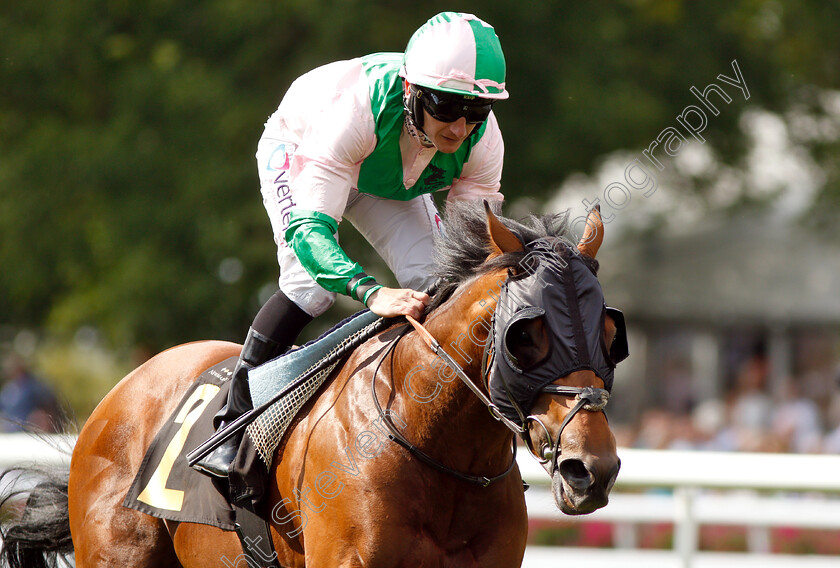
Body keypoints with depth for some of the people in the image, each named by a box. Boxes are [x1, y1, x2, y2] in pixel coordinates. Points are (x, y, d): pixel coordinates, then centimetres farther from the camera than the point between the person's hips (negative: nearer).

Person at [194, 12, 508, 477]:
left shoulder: (483, 140, -32)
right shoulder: (355, 109, -47)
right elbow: (308, 227, -51)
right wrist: (371, 293, -67)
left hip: (391, 183, 5)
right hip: (297, 151, -4)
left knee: (433, 280, -15)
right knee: (312, 281, -26)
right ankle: (235, 422, -15)